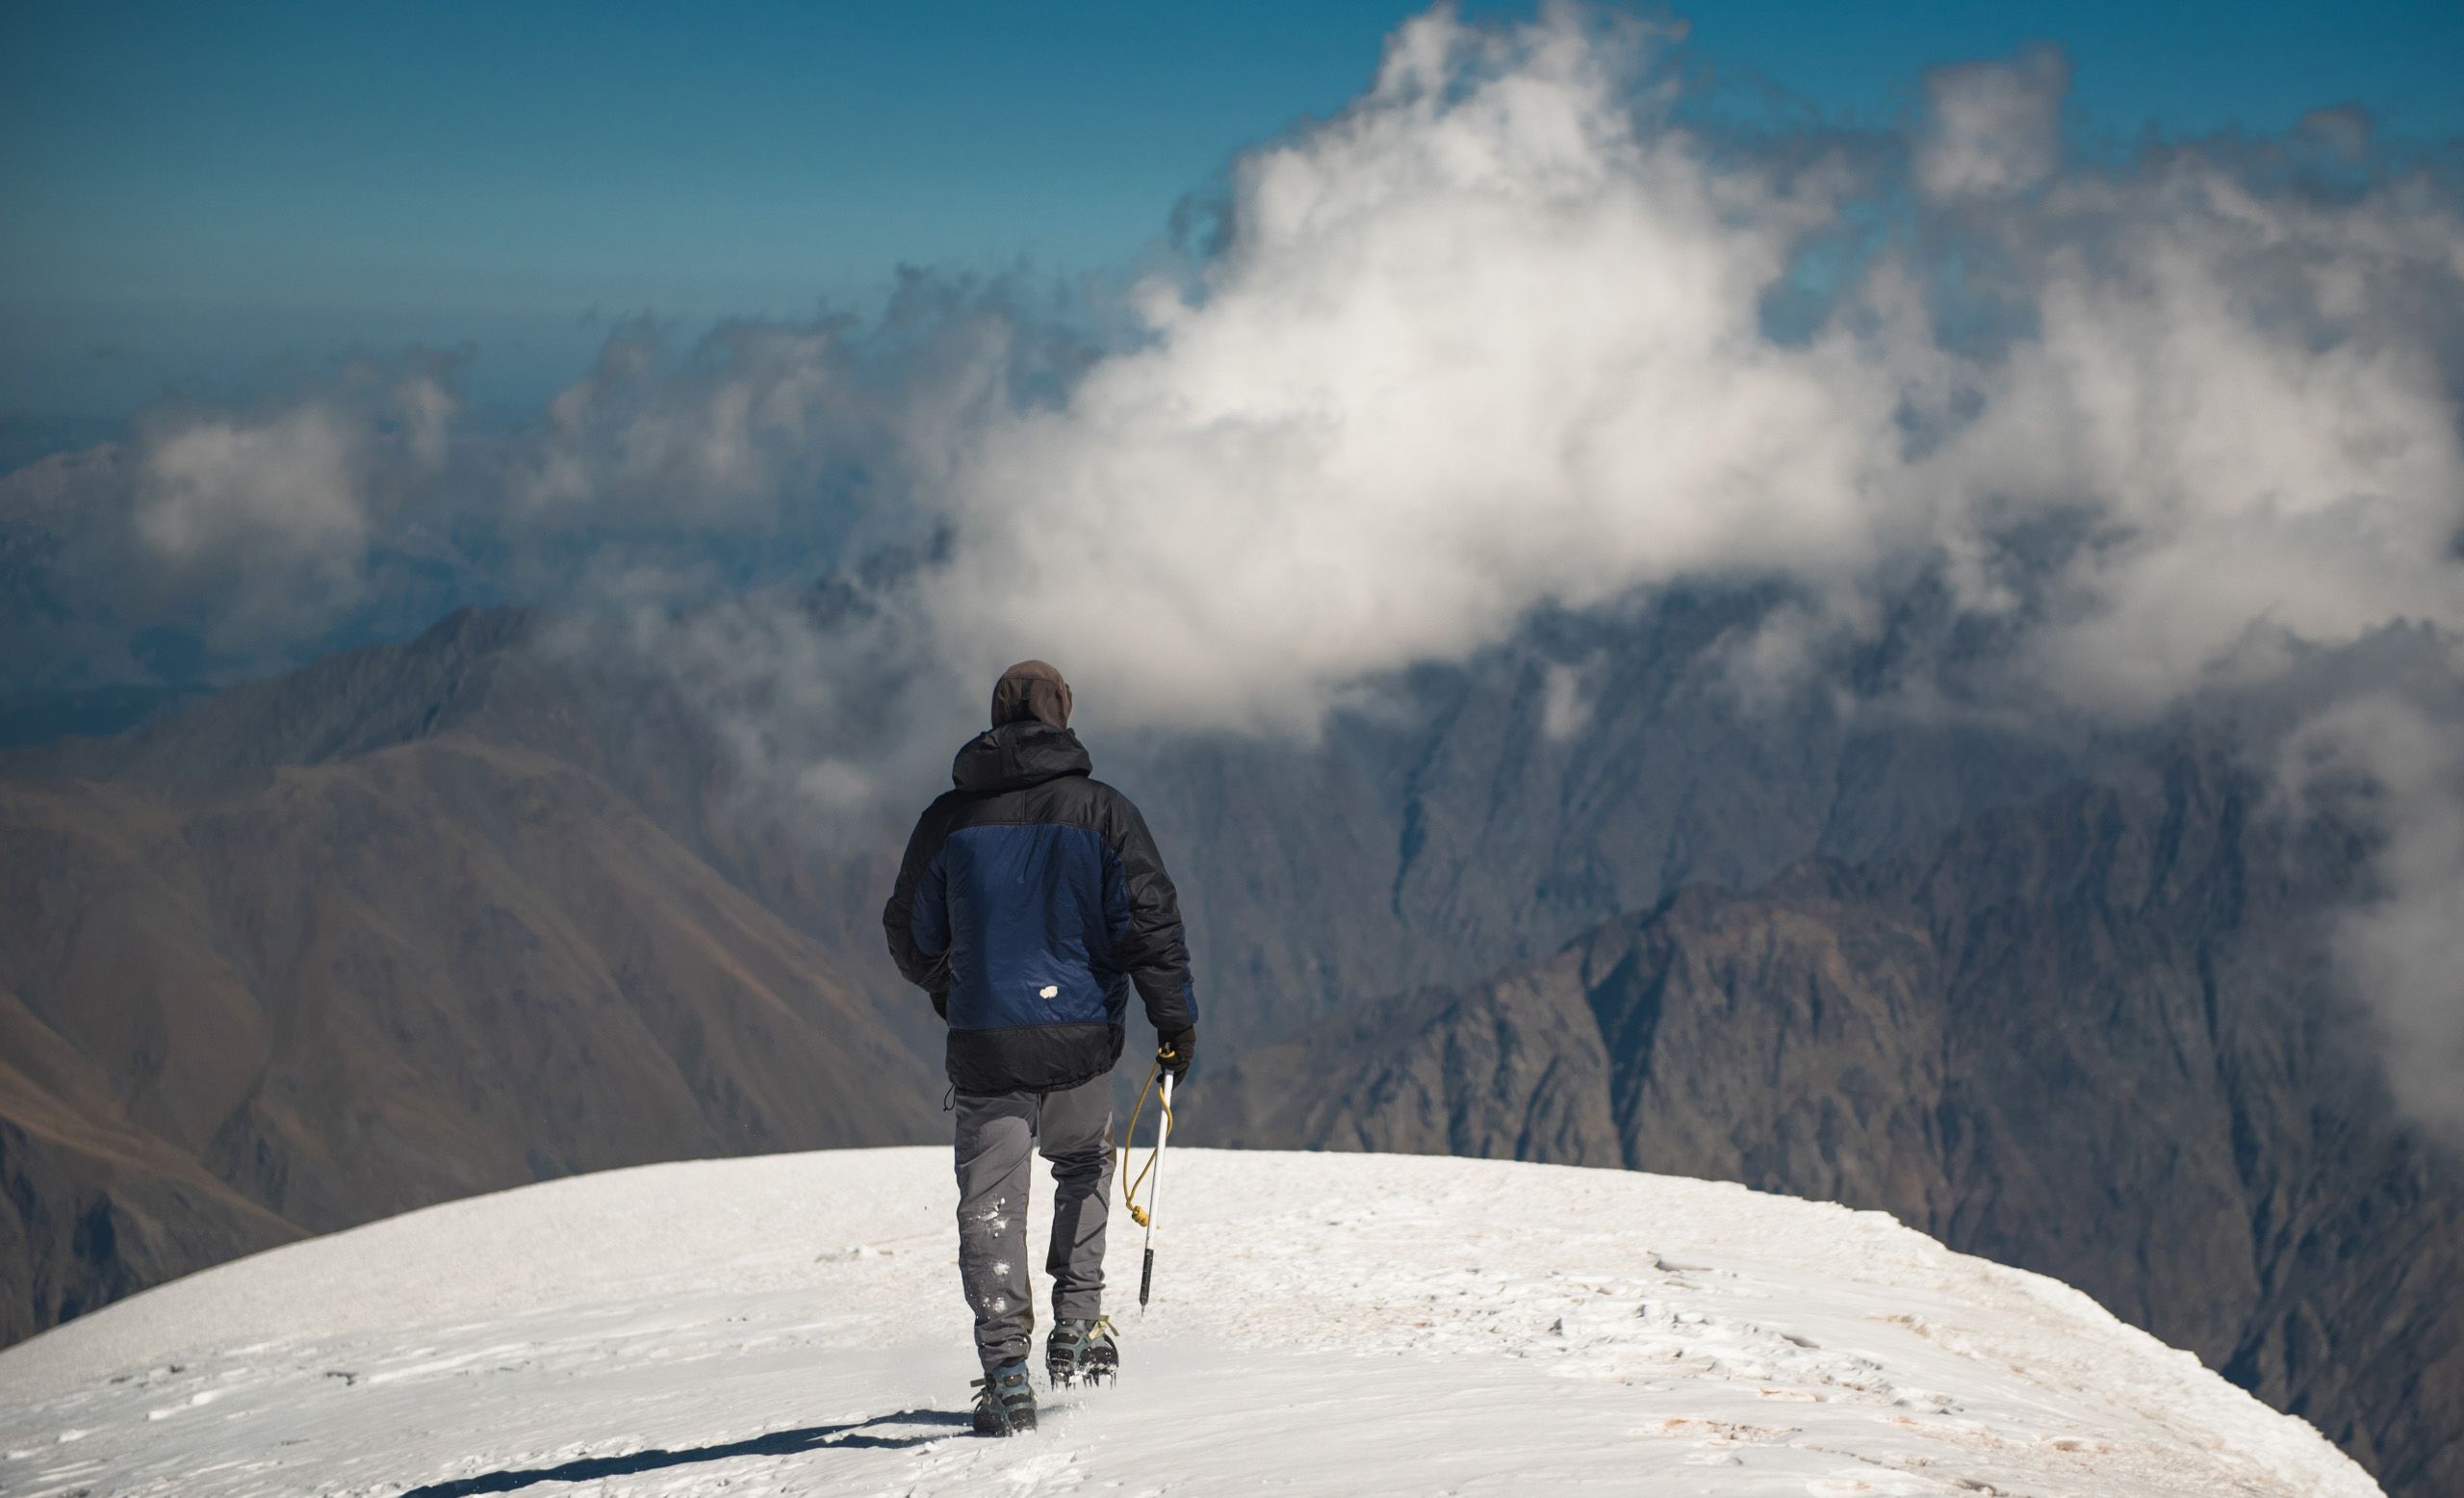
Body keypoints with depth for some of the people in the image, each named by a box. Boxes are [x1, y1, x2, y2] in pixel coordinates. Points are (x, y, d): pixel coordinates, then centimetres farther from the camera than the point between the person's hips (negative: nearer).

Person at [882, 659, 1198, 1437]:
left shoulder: (948, 818, 3)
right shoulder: (1102, 810, -1)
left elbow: (912, 936, 11)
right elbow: (1148, 918, -5)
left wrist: (946, 991, 31)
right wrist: (1175, 1016, 3)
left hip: (985, 1045, 0)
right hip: (1082, 1039, 0)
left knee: (991, 1205, 5)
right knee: (1085, 1166, 25)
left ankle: (1006, 1376, -5)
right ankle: (1078, 1330, 17)